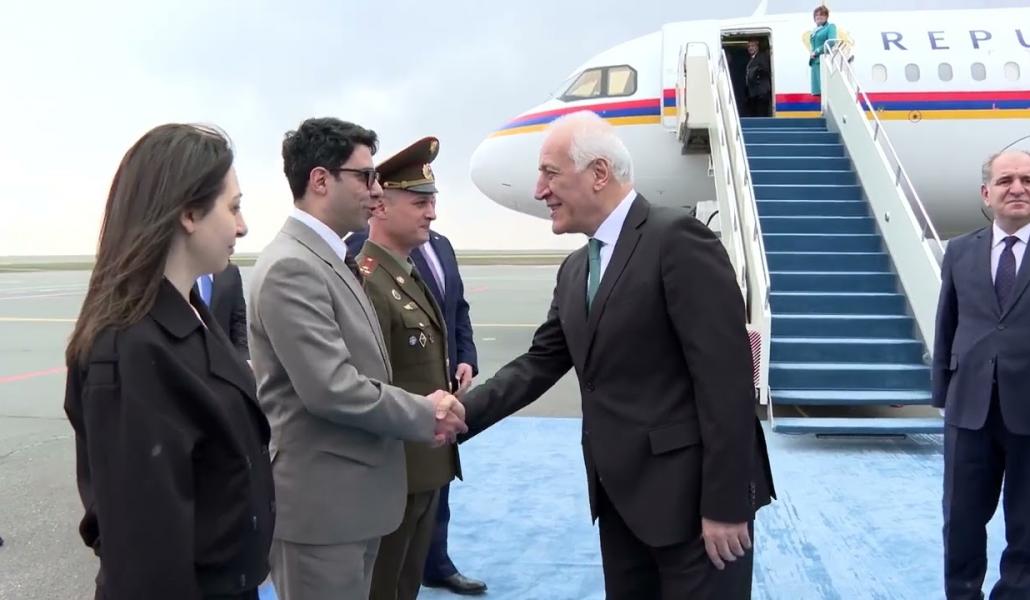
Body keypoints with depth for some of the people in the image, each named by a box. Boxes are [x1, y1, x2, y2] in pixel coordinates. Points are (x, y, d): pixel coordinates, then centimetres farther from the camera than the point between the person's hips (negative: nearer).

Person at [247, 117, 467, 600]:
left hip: (351, 493, 9)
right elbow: (330, 389, -25)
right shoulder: (290, 267, -19)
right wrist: (425, 414, -13)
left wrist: (420, 410, -2)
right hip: (320, 502, -9)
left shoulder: (331, 259, 12)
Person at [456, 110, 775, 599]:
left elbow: (726, 376, -18)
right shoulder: (574, 270, 12)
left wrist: (724, 502, -19)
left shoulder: (677, 238, -14)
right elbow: (539, 364, 13)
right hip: (621, 496, 8)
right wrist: (456, 413, 1)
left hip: (691, 494, -8)